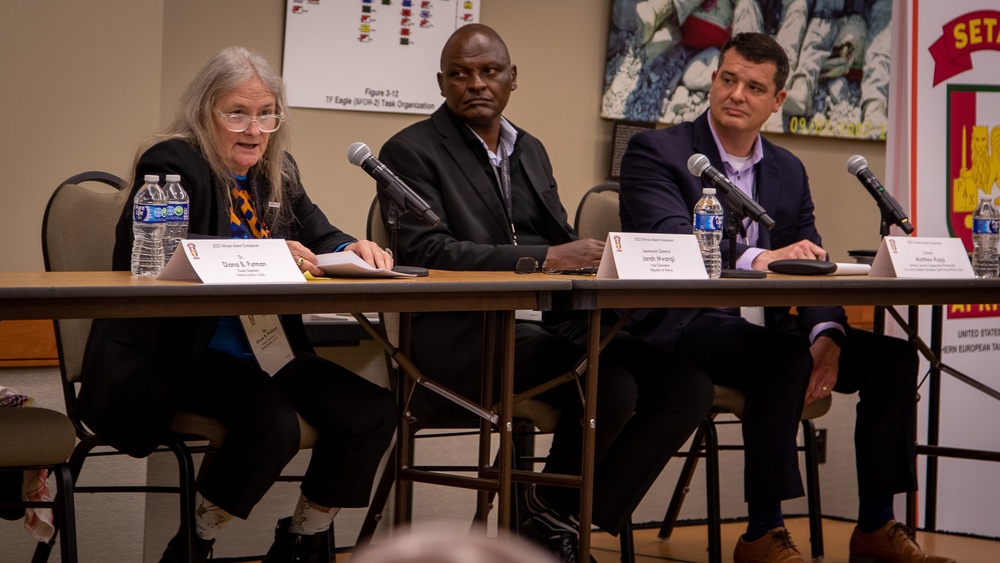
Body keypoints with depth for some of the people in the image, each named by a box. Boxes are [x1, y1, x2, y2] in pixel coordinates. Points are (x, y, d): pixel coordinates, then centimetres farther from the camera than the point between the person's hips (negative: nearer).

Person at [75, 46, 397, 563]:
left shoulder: (276, 173, 17)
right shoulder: (171, 165, -6)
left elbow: (318, 238, 14)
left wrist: (352, 249, -12)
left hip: (268, 350, 7)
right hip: (182, 354, -7)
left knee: (373, 412, -13)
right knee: (273, 421, -33)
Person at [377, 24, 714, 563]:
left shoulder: (530, 150, 22)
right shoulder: (411, 151, 0)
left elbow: (563, 242, 18)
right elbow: (425, 250, -15)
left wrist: (594, 257, -8)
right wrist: (544, 258, -22)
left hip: (549, 321, 7)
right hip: (462, 332, -7)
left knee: (688, 387, -11)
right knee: (611, 387, -29)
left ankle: (567, 519, -2)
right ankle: (551, 510, 1)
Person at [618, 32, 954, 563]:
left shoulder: (788, 171, 16)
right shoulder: (655, 151, -4)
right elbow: (669, 240, -22)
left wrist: (826, 335, -14)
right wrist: (756, 258, -37)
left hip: (765, 327, 7)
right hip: (685, 325, -7)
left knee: (891, 353, -10)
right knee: (784, 354, -34)